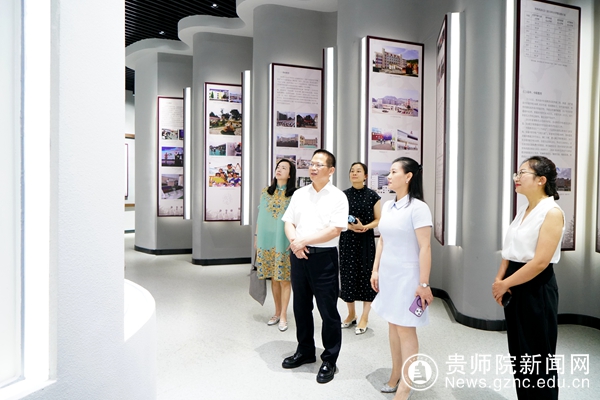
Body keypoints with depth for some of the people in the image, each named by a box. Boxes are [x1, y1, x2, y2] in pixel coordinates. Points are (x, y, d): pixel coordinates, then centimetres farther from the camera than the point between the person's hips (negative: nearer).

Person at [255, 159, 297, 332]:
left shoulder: (295, 195, -4)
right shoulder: (265, 192, 8)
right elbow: (260, 216, 11)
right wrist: (256, 236, 11)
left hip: (284, 242, -4)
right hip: (267, 241, 4)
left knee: (284, 279, 2)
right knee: (273, 278, 11)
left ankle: (283, 316, 13)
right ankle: (277, 312, 25)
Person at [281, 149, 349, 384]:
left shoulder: (338, 197, -6)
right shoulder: (299, 194, 10)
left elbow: (335, 229, -16)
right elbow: (288, 223, 8)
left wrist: (304, 240, -16)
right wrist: (295, 242, -11)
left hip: (324, 258, -5)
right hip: (299, 256, 5)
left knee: (328, 311, 4)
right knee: (301, 307, 17)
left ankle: (329, 360, 22)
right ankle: (305, 351, 36)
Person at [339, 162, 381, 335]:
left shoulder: (372, 195, -2)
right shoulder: (343, 195, 4)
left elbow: (378, 220, 0)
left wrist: (365, 227, -18)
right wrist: (349, 225, -14)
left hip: (366, 240, -2)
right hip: (347, 240, 2)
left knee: (366, 275, 0)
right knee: (348, 275, 6)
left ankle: (364, 318, 14)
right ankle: (351, 314, 25)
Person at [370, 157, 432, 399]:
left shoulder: (417, 207, -14)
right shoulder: (387, 206, 7)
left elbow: (425, 248, -17)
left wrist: (424, 284, -18)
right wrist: (375, 270, 11)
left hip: (407, 276, -7)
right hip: (388, 275, 7)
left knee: (406, 329, 2)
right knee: (393, 326, 15)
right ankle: (395, 375, 30)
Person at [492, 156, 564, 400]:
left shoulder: (552, 212, -15)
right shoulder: (523, 211, 10)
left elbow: (540, 262, -21)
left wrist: (504, 284, -14)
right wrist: (499, 280, -5)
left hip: (537, 289, -8)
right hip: (514, 288, 8)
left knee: (538, 358, 7)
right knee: (519, 354, 18)